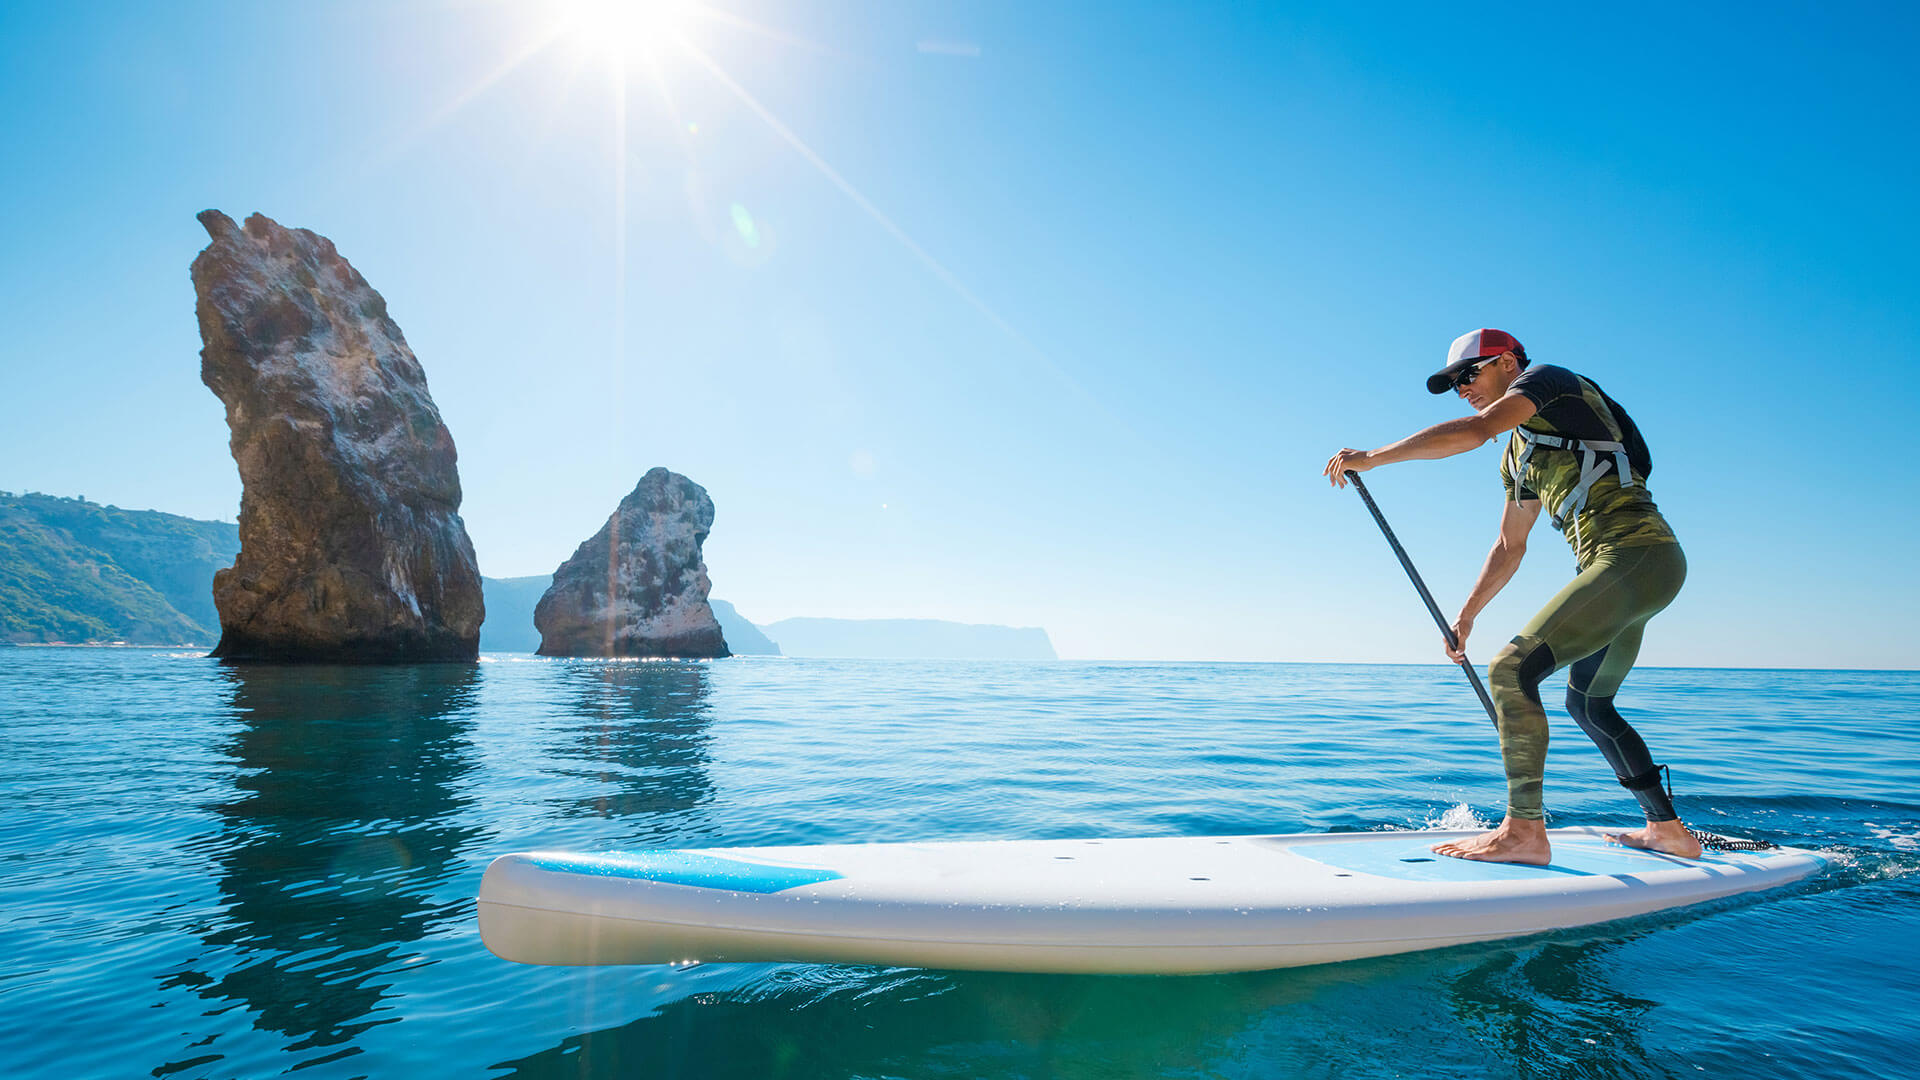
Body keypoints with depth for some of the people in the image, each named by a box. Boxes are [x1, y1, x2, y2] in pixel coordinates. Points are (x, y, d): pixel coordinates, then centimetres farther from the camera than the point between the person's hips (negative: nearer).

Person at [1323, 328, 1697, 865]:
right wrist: (1466, 615, 25)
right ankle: (1669, 830, 33)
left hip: (1636, 554, -10)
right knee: (1588, 703, 23)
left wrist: (1372, 457, -18)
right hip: (1638, 567, 10)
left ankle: (1525, 831, -17)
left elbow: (1473, 430, -20)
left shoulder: (1547, 378, -1)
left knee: (1512, 669, -18)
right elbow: (1509, 547, 28)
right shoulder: (1519, 455, 24)